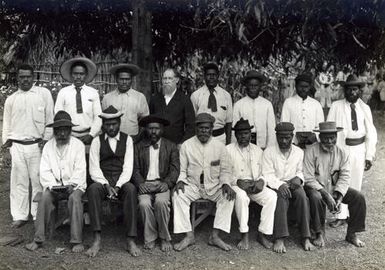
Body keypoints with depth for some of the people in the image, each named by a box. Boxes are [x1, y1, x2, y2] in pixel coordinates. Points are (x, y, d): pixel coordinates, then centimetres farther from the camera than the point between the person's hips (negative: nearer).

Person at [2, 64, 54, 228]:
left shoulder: (44, 94, 3)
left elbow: (50, 118, 2)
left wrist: (46, 139, -4)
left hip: (37, 145, -2)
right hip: (17, 145, 3)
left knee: (38, 180, 0)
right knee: (19, 181, 5)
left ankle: (38, 215, 10)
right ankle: (19, 216, 15)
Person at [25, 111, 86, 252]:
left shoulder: (78, 145, 1)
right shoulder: (48, 146, 8)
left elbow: (80, 170, -5)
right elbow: (44, 171, 2)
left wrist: (71, 185, -21)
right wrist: (52, 185, -15)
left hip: (74, 184, -2)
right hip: (54, 185, 2)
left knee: (75, 198, -32)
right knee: (45, 198, -27)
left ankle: (77, 240, -27)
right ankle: (38, 239, -20)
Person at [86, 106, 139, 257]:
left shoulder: (127, 139, 9)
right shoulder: (97, 141, 9)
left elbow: (128, 167, -1)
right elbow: (94, 168, 0)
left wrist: (117, 186, -17)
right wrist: (106, 186, -16)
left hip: (122, 181, 0)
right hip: (102, 181, 1)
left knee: (131, 189, -34)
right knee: (93, 189, -34)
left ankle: (130, 240, -32)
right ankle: (97, 239, -32)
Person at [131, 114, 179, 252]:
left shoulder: (171, 146, 14)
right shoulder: (138, 147, 16)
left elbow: (174, 169, 4)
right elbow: (135, 169, 8)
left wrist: (167, 183, -14)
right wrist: (140, 183, -11)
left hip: (163, 184, -1)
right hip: (145, 184, 1)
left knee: (161, 202, -32)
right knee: (144, 204, -30)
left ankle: (165, 238, -13)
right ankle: (150, 238, -10)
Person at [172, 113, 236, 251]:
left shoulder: (219, 146, 2)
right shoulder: (186, 145, 1)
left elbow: (225, 170, 6)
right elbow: (182, 170, 4)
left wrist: (226, 184, -13)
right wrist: (181, 181, -17)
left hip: (214, 186, 0)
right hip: (192, 185, 0)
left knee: (229, 197, -27)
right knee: (178, 195, -28)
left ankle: (215, 236, -21)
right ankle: (189, 235, -20)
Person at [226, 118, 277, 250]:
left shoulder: (257, 150, 16)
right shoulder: (228, 150, 5)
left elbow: (263, 173, 14)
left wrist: (261, 182, -9)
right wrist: (238, 182, -19)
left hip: (255, 186, 3)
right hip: (236, 185, -3)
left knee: (272, 196, -25)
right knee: (241, 196, -37)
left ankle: (262, 234, -17)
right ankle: (244, 235, -26)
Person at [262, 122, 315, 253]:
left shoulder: (299, 152, 12)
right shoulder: (269, 152, 1)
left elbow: (300, 171, 17)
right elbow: (267, 174, -6)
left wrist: (298, 178, -7)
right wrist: (280, 185, -23)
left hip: (293, 184, 3)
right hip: (275, 185, -3)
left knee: (302, 196, -31)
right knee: (281, 198, -36)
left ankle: (306, 238, -28)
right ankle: (279, 239, -38)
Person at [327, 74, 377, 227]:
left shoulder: (365, 108, 4)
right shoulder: (336, 106, -3)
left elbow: (371, 133, 6)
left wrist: (369, 156, 1)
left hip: (359, 150, 2)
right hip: (341, 148, -2)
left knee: (356, 183, 11)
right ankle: (341, 216, 7)